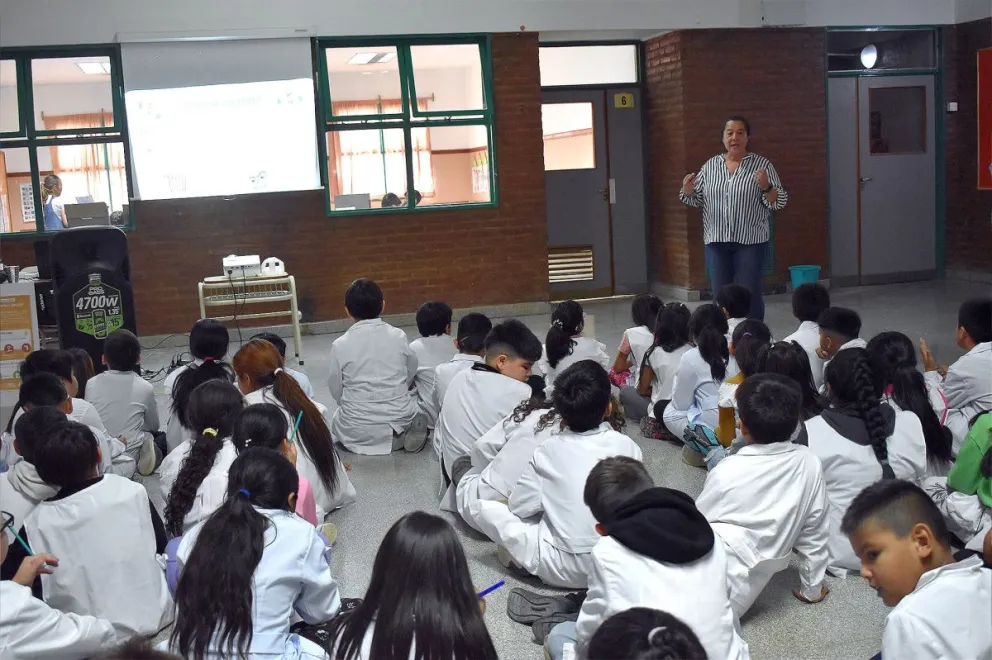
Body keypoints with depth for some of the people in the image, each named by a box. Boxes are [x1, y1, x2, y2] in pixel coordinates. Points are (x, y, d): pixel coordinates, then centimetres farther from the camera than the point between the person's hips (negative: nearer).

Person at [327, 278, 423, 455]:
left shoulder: (340, 345, -10)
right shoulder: (398, 336, -6)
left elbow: (336, 391, -2)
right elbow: (411, 374, 6)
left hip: (356, 431, -1)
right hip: (400, 419, 2)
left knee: (336, 420, 33)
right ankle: (398, 436, 3)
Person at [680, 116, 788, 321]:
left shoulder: (762, 164, -2)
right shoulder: (710, 165, 8)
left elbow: (779, 203, -4)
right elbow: (697, 200, 12)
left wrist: (766, 187, -23)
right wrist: (687, 191, -8)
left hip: (750, 240, -3)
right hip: (717, 241, 3)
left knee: (750, 295, 0)